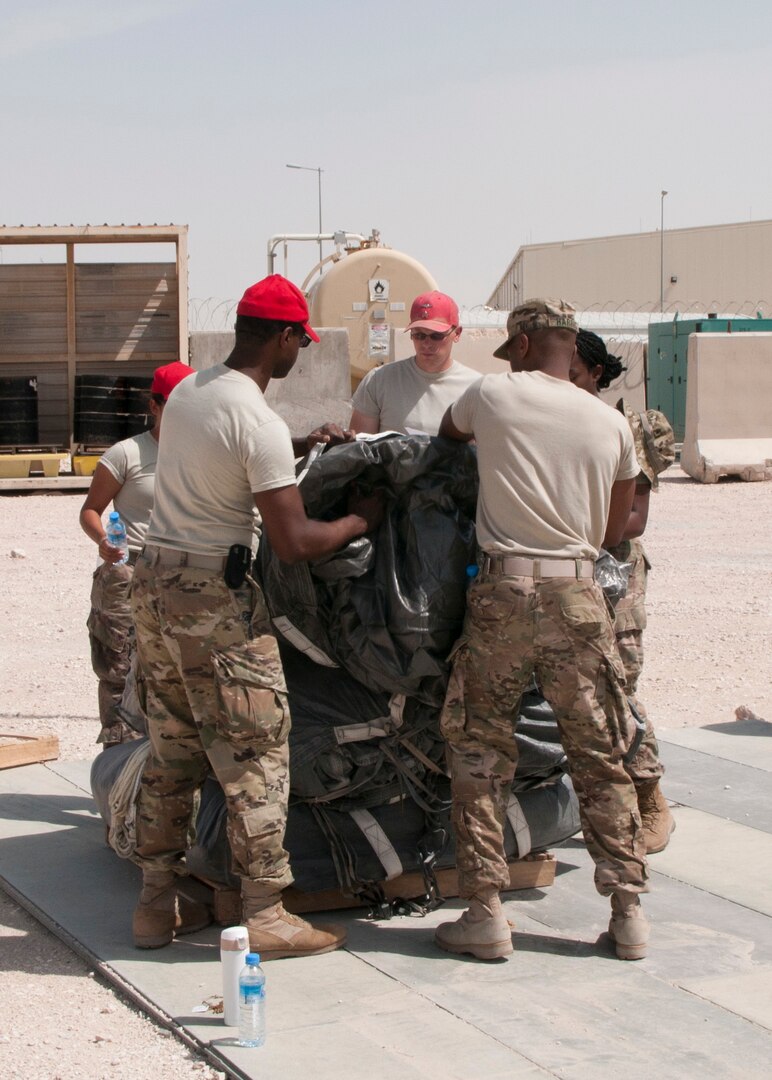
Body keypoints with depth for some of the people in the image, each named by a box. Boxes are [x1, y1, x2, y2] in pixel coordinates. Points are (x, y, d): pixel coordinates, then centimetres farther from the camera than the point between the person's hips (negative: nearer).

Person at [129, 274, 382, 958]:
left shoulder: (188, 391, 8)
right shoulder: (260, 424, -18)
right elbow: (294, 543, -19)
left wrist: (301, 451, 29)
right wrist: (361, 520, -2)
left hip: (155, 579, 9)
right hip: (215, 597, -9)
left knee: (171, 751, 15)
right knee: (255, 753, 0)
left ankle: (157, 906, 22)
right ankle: (264, 916, 5)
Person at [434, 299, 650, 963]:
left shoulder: (492, 395, 2)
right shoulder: (613, 424, 7)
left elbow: (445, 436, 25)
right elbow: (614, 533, 15)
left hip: (504, 587, -2)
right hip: (579, 593, 2)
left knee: (481, 751, 7)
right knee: (600, 756, 10)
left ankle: (485, 913, 6)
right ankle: (629, 912, 12)